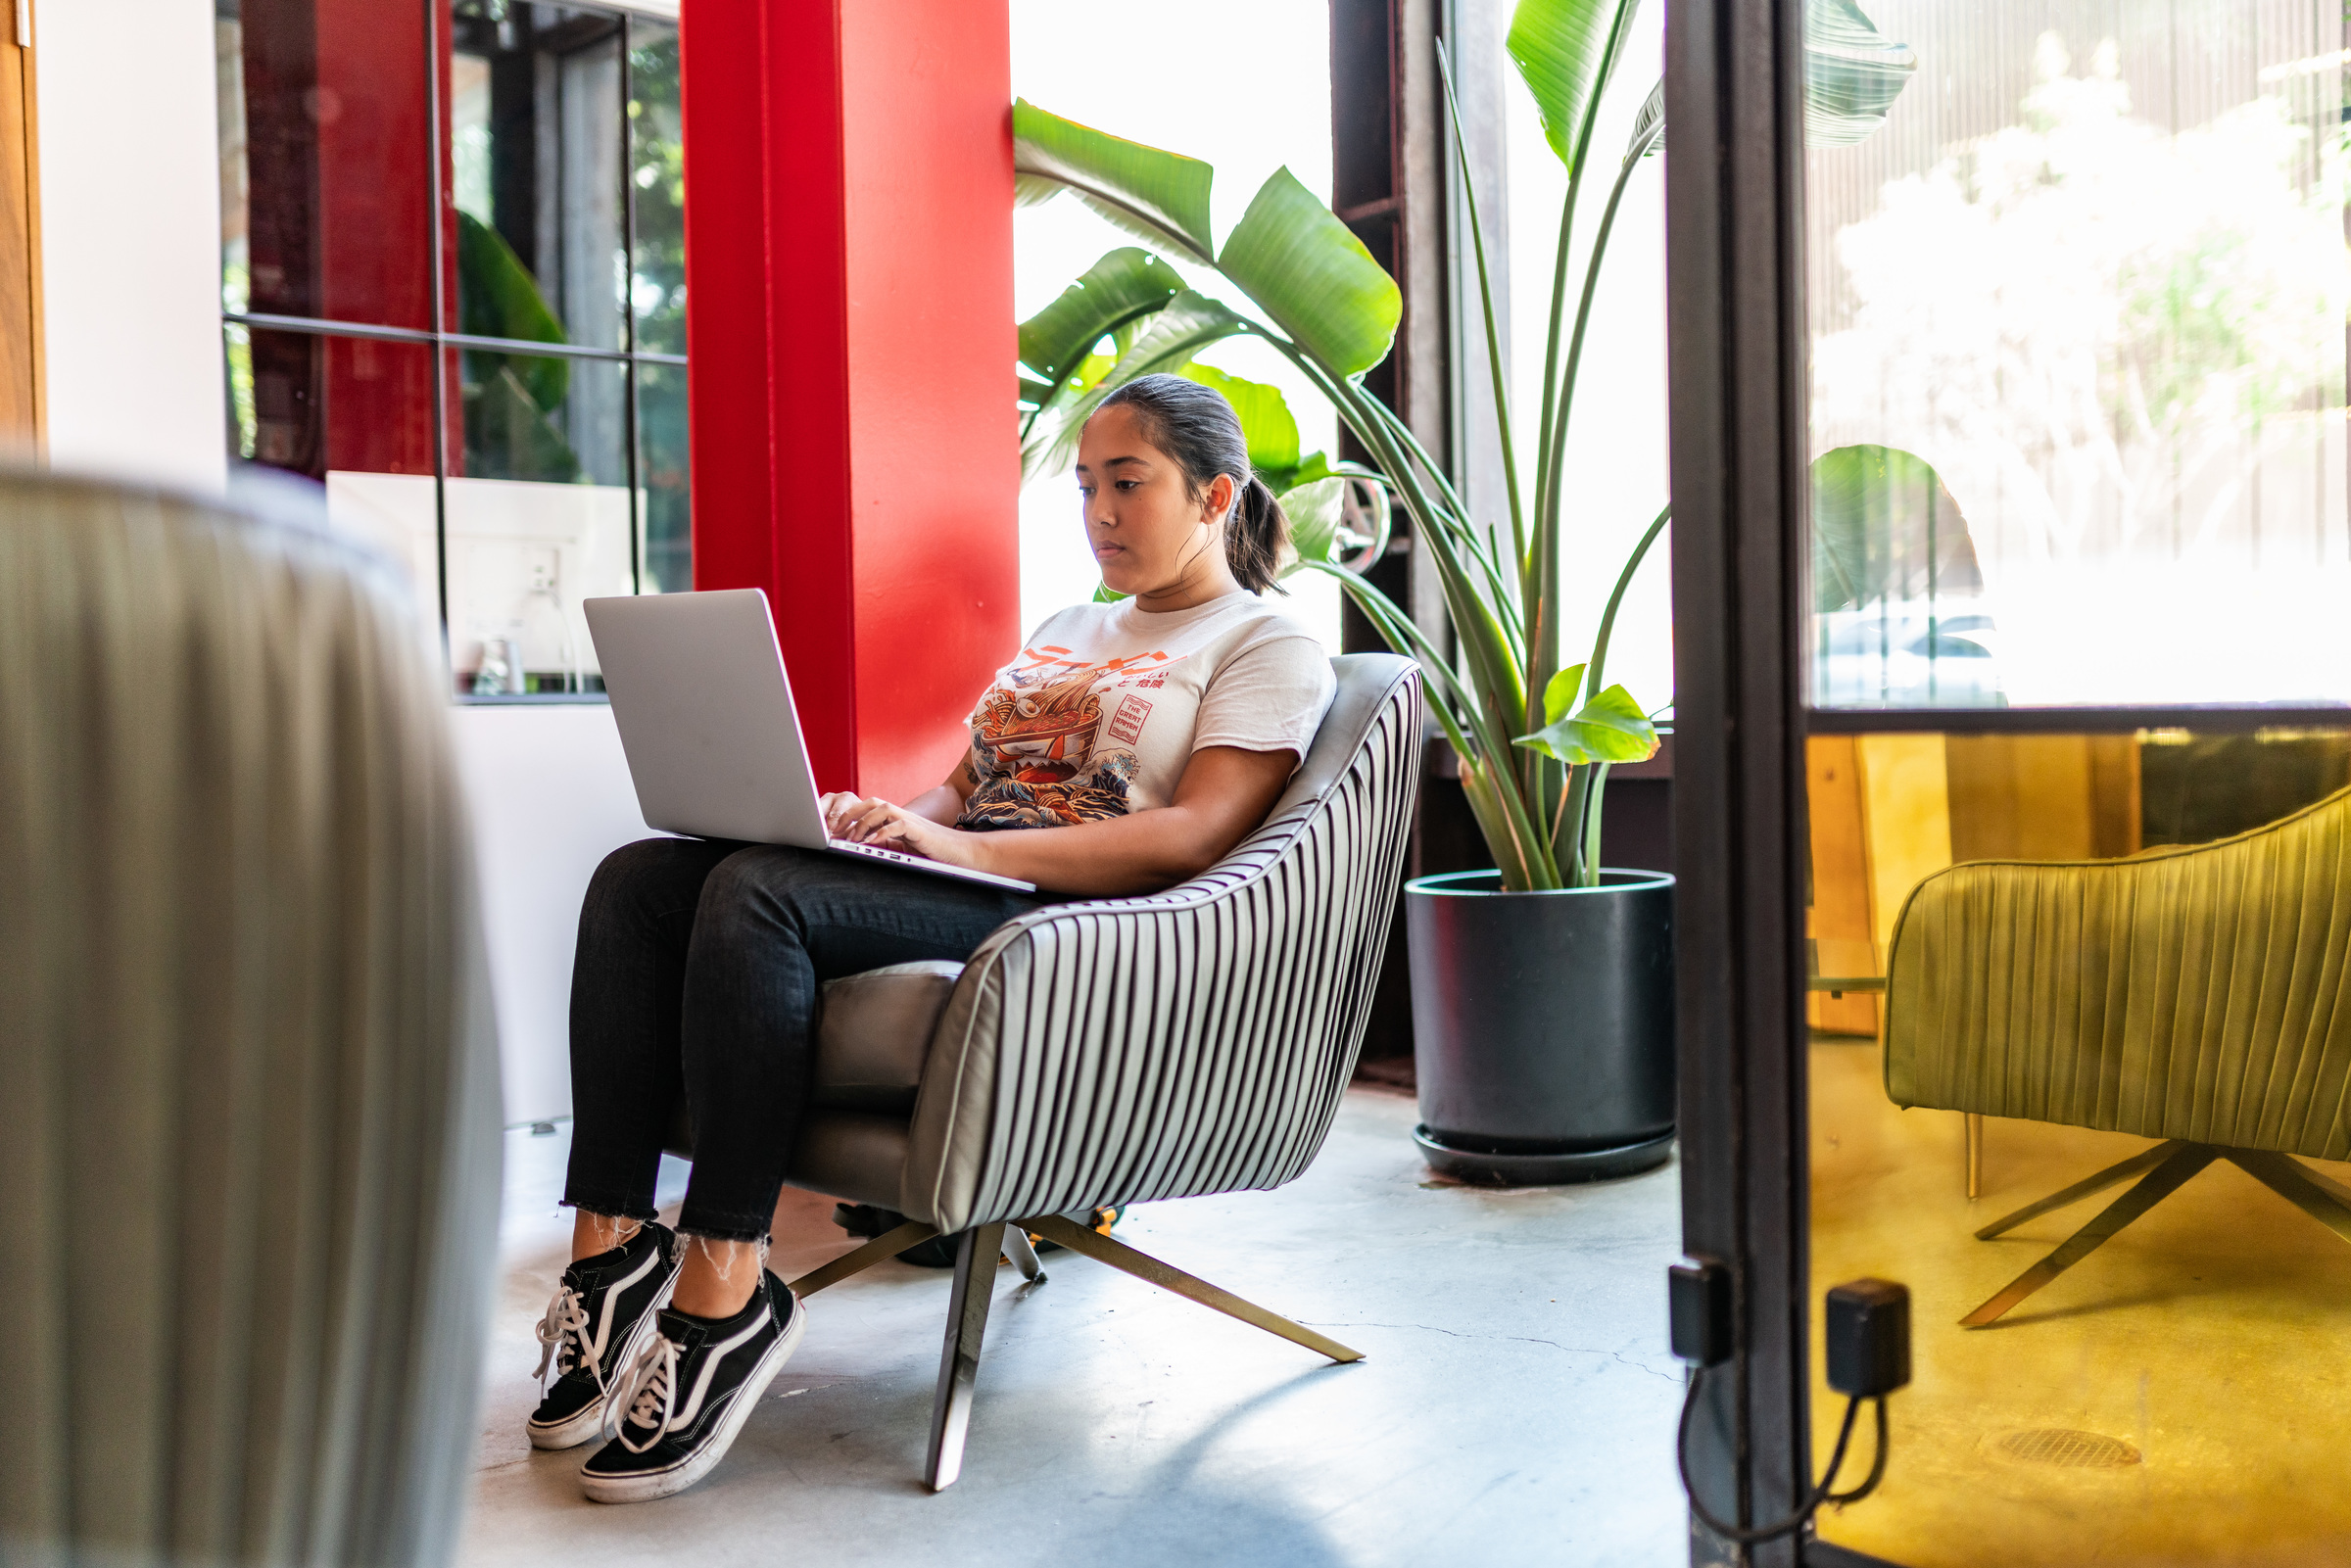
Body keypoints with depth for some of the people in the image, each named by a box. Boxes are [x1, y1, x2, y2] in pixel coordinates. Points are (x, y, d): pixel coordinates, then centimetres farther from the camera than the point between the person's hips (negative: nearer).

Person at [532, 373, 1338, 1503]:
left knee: (757, 894, -32)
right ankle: (611, 1244, -22)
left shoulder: (1269, 649, 6)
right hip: (955, 886, 8)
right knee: (639, 879, -16)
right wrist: (886, 820, 1)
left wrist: (966, 849, -20)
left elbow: (1193, 837, -10)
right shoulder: (1064, 630, 32)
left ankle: (722, 1296, -31)